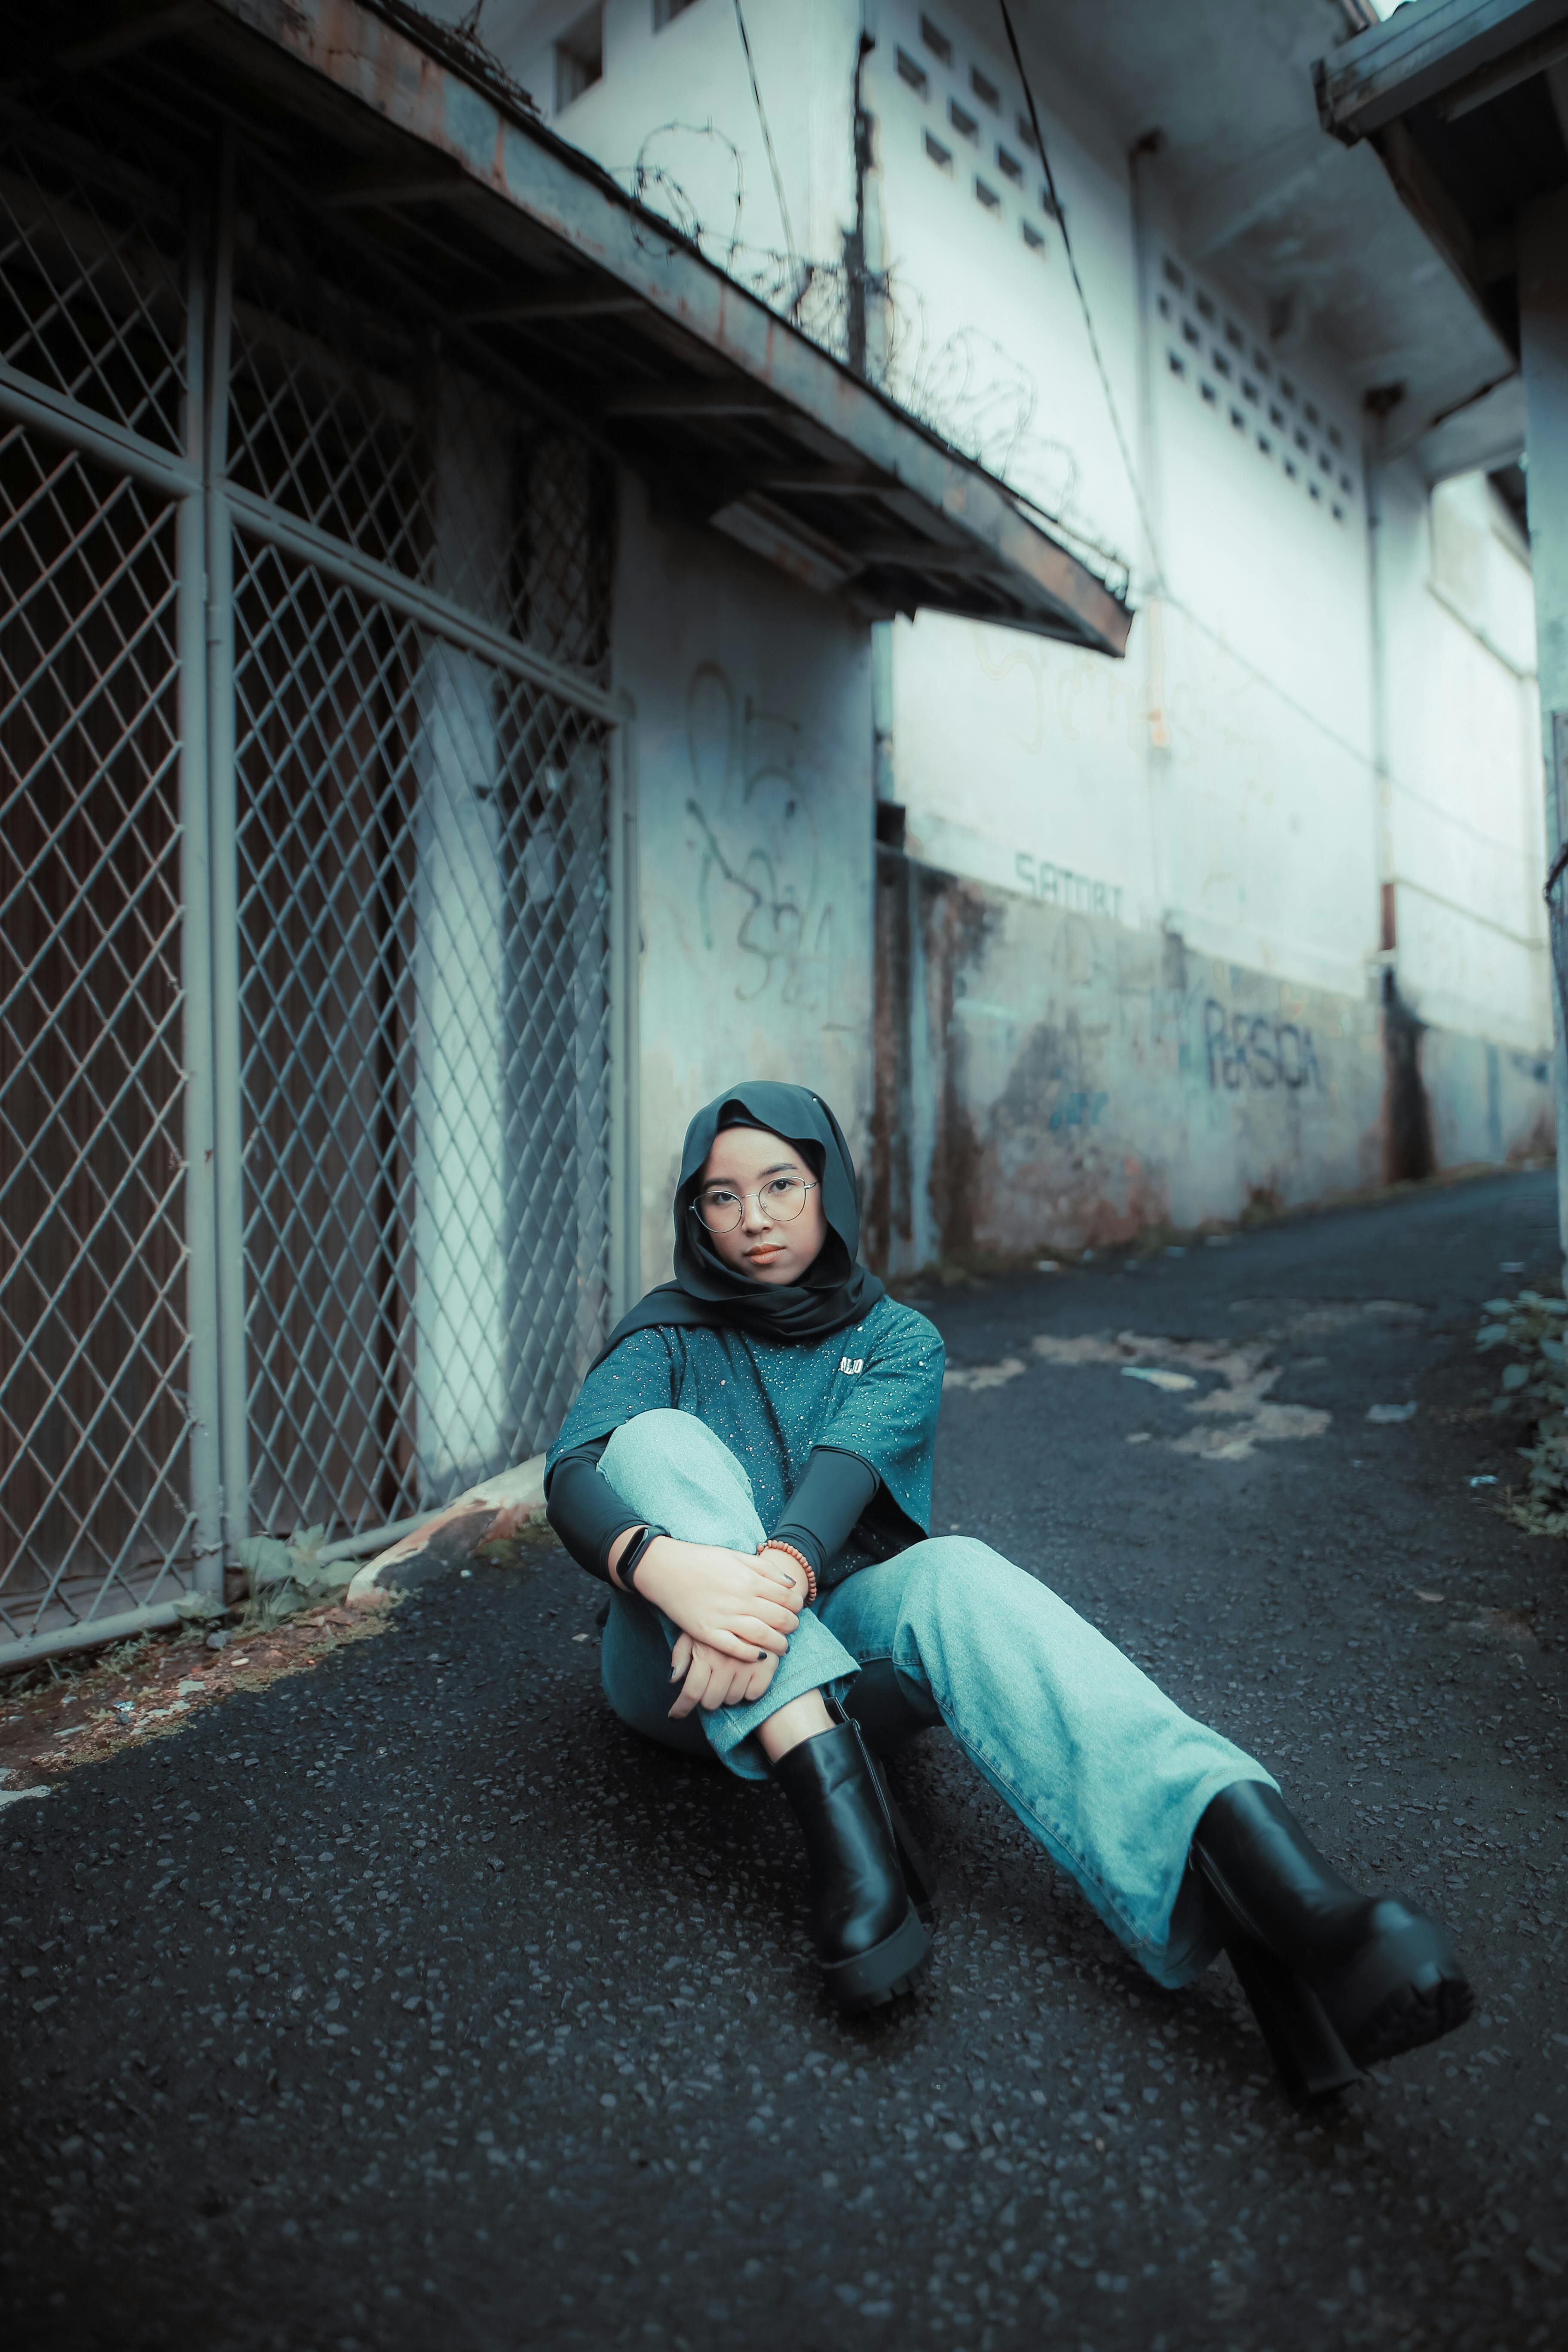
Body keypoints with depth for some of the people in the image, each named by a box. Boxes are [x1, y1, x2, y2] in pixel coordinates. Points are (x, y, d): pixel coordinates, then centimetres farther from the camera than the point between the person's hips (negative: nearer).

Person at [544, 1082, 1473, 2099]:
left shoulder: (898, 1341, 8)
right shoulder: (668, 1336, 7)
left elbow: (848, 1464, -14)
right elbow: (573, 1471, -13)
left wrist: (778, 1575, -37)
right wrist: (663, 1566, -36)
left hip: (842, 1637, 0)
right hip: (682, 1672, 0)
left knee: (954, 1573, -32)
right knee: (660, 1439, -26)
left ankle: (1239, 1854, -55)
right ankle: (832, 1792, -41)